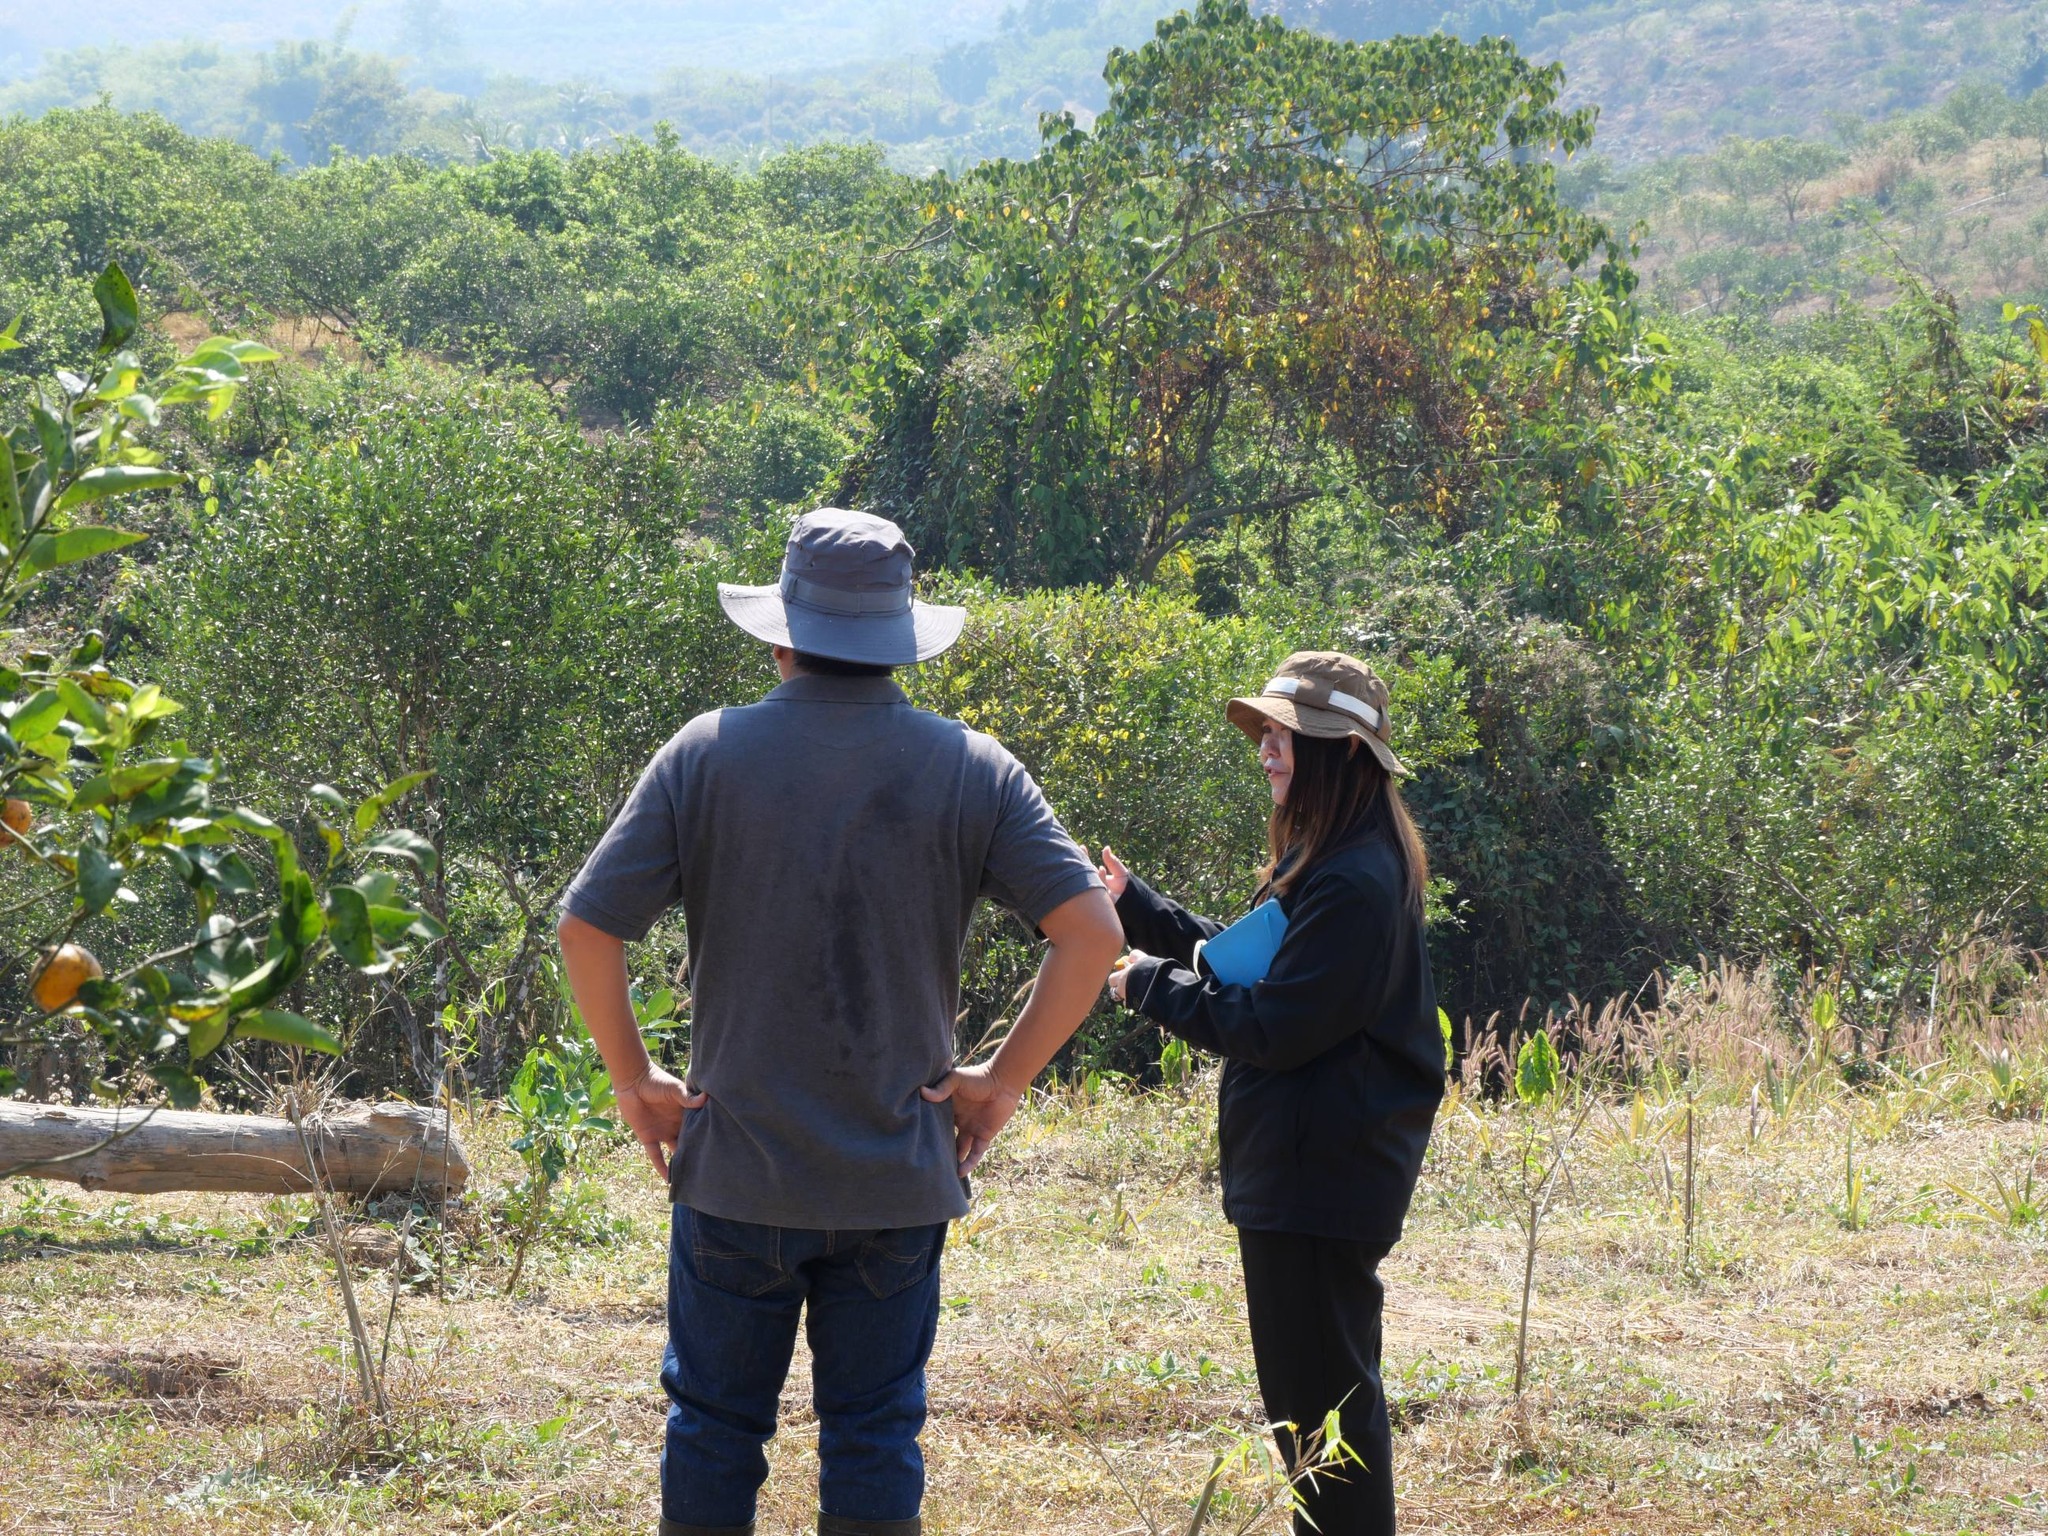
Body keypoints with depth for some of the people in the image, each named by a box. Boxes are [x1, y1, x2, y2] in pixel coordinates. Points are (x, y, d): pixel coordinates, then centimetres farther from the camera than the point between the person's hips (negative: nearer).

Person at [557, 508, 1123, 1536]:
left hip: (735, 1170, -1)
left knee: (713, 1424, 10)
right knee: (874, 1433, 8)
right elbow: (1091, 930, -9)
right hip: (900, 1180, 1)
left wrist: (633, 1079, 3)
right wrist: (1002, 1079, 0)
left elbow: (586, 928, -8)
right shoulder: (970, 769, -3)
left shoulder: (706, 756, -5)